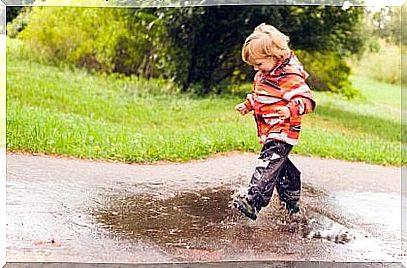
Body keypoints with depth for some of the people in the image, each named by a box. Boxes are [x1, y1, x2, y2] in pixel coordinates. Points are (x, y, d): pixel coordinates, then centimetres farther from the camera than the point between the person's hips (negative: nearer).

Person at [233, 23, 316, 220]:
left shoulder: (290, 77, -19)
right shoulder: (263, 75, 11)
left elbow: (307, 100, -25)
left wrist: (291, 110, -42)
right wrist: (248, 105, 15)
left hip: (282, 132, -10)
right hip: (269, 132, 10)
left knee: (268, 164, -19)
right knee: (282, 166, 19)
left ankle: (253, 201, -27)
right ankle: (292, 204, 34)